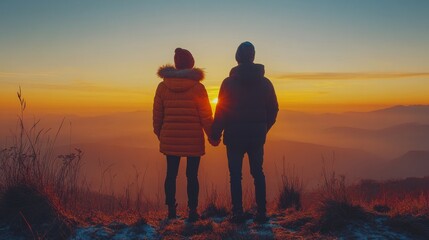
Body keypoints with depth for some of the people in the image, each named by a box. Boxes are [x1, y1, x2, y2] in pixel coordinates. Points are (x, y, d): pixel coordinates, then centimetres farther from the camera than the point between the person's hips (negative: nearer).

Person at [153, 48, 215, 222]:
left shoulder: (163, 86, 1)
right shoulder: (197, 87, -8)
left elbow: (157, 114, 5)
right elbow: (206, 116, -6)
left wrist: (159, 133, 19)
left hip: (170, 139, 3)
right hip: (193, 140, -2)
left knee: (171, 173, 11)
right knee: (192, 175, 5)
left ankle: (171, 209, 16)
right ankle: (192, 211, 9)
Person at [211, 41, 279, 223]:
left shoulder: (229, 82, -8)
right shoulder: (265, 82, 2)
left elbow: (221, 110, -10)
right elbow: (273, 109, 6)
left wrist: (215, 133, -1)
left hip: (234, 137, -3)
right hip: (257, 137, 3)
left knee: (235, 175, 5)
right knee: (258, 173, 12)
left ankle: (238, 213, 5)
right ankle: (261, 212, 11)